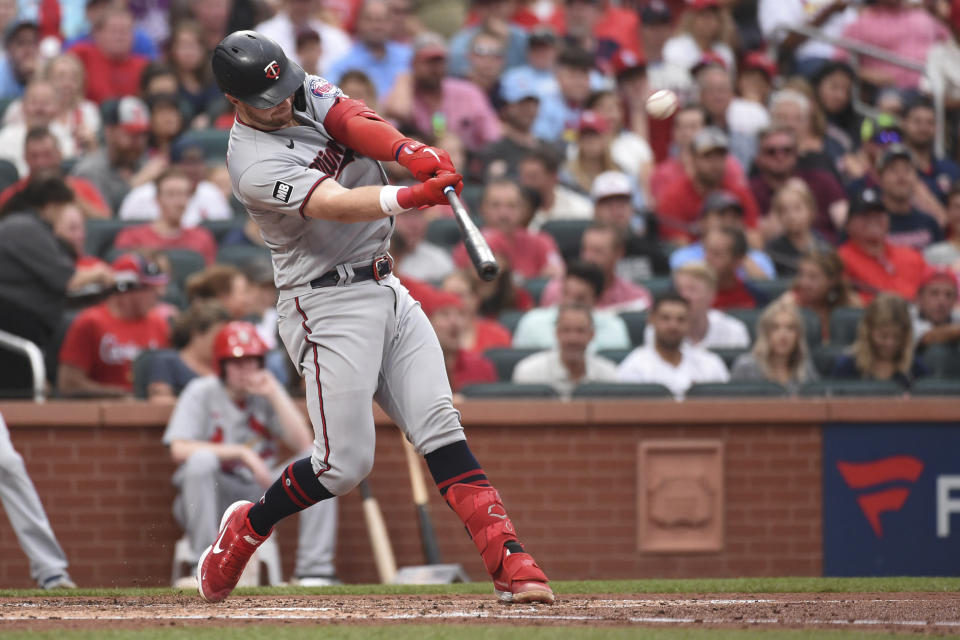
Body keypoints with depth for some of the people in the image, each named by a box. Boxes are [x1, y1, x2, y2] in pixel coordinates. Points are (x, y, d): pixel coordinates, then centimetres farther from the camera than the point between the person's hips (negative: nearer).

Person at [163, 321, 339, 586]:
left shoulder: (267, 393, 6)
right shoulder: (202, 393, -5)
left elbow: (303, 444, -8)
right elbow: (179, 450, -20)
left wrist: (274, 394, -12)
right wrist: (242, 453, -22)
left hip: (260, 492, 4)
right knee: (201, 459, -35)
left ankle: (314, 571, -17)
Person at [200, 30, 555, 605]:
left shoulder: (306, 92, 6)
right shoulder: (255, 166, -18)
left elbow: (354, 121, -12)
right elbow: (339, 206, -32)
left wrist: (409, 151, -33)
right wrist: (412, 197, -49)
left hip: (387, 292, 7)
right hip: (327, 305, -7)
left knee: (440, 428, -5)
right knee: (346, 464, -7)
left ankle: (510, 562, -15)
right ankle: (245, 529, 19)